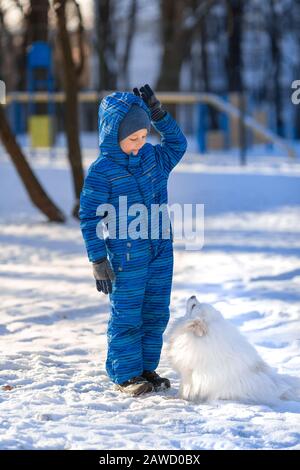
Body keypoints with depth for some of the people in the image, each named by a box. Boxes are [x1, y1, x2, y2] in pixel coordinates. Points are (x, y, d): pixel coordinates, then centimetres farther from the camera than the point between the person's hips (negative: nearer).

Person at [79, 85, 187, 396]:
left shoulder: (152, 156, 5)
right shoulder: (101, 172, -12)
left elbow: (177, 143, 24)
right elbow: (89, 217, -9)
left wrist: (158, 114, 8)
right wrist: (98, 260, -11)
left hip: (161, 251, 6)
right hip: (126, 256, -6)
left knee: (156, 312, 11)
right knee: (126, 316, 2)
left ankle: (147, 368, 23)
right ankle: (125, 375, 12)